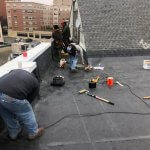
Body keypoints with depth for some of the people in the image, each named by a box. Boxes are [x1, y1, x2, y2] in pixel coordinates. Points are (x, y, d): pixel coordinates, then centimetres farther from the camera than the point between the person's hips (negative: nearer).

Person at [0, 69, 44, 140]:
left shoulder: (16, 71, 30)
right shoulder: (36, 84, 19)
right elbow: (29, 100, 20)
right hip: (12, 97, -5)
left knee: (7, 116, 31)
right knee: (27, 114, 23)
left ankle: (13, 133, 50)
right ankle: (33, 133, 42)